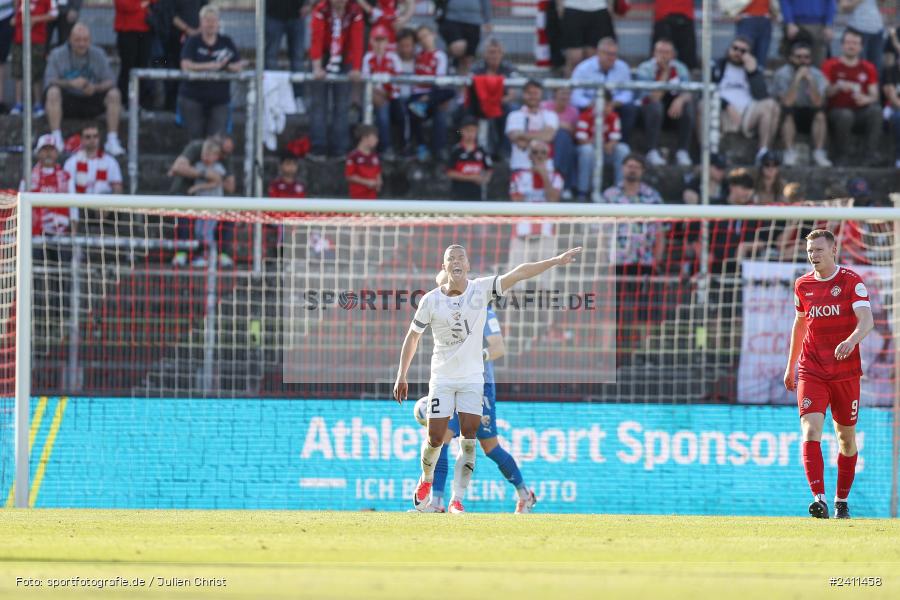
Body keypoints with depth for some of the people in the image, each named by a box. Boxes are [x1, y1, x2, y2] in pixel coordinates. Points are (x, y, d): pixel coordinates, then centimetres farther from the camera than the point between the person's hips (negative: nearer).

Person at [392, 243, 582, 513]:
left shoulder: (481, 289, -5)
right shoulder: (431, 300, -5)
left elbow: (519, 273, -13)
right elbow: (412, 337, 6)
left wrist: (556, 261, -22)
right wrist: (401, 377, 6)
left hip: (472, 378, 0)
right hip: (442, 377, 0)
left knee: (469, 438, -8)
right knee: (435, 439, -1)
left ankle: (457, 500, -4)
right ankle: (426, 480, 30)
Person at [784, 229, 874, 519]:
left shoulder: (852, 282, -5)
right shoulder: (803, 285, 7)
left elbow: (867, 320, -17)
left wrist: (851, 340, -39)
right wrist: (790, 366, 25)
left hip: (846, 372, -2)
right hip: (811, 372, 2)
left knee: (846, 437, 8)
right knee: (811, 431, -18)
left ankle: (841, 501, 24)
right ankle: (819, 498, -27)